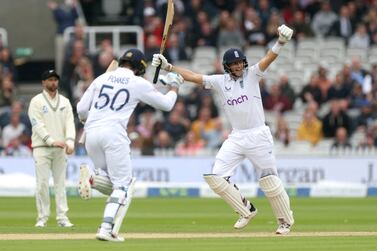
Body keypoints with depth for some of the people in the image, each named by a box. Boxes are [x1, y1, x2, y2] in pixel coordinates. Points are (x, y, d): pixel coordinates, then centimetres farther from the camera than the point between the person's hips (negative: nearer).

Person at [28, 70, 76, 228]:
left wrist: (70, 141, -15)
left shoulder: (64, 102, 12)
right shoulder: (36, 102, 0)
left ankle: (62, 217, 2)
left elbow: (69, 123, 2)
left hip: (60, 148, 3)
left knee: (60, 183, 2)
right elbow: (38, 125, -9)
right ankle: (42, 217, 2)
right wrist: (51, 141, -22)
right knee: (42, 183, -4)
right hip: (42, 148, -3)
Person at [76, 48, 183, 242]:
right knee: (122, 185, 2)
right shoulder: (139, 83, 6)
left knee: (111, 184, 18)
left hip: (91, 132, 5)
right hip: (114, 133, -5)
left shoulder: (102, 78, 16)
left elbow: (81, 109, 14)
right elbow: (166, 104, 15)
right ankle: (107, 229, -14)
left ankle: (91, 179, -15)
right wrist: (174, 87, 33)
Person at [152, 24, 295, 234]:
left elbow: (269, 59, -19)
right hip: (236, 137, 4)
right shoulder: (220, 81, 5)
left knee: (269, 179, -6)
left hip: (258, 136, -4)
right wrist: (167, 66, -8)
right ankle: (246, 210, 11)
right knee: (216, 177, -4)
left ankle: (286, 221, 12)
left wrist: (280, 43, -38)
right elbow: (193, 76, 1)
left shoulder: (252, 75, -3)